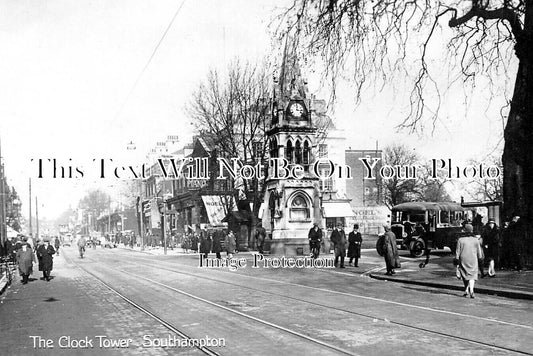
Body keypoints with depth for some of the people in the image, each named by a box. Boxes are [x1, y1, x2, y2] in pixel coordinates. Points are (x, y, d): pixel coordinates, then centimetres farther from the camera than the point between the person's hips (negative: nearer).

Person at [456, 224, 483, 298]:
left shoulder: (460, 240, -7)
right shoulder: (476, 240, -3)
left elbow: (457, 252, -4)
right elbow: (479, 252, 2)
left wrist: (457, 260, 3)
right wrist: (479, 259, 16)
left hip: (463, 260, 0)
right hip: (473, 261, 0)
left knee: (465, 275, 13)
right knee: (472, 275, 5)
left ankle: (467, 291, 15)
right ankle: (471, 290, -13)